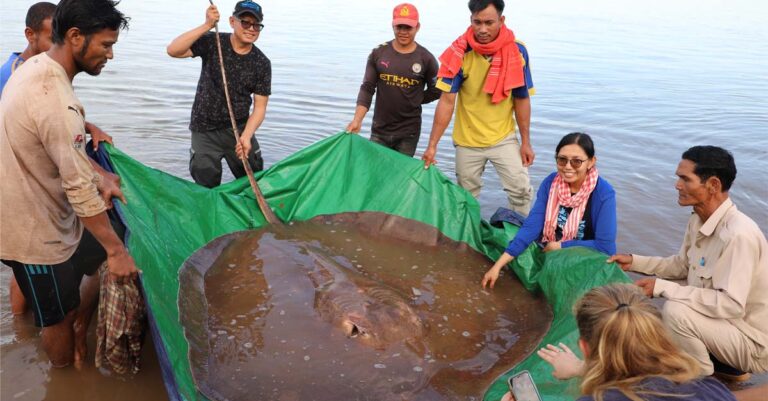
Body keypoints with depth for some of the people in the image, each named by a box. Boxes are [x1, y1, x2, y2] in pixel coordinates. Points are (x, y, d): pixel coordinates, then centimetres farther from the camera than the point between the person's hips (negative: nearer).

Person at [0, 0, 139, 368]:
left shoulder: (36, 67, -1)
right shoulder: (55, 101, -32)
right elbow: (80, 189, -28)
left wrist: (99, 175, 6)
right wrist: (116, 250, -20)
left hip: (47, 212, 9)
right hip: (36, 234, -9)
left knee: (103, 260, 21)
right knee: (58, 316, 12)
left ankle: (79, 331, 40)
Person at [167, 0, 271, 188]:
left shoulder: (262, 64, -6)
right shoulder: (212, 43, -9)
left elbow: (259, 107, -8)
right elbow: (173, 50, -23)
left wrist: (246, 136, -24)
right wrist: (207, 26, -31)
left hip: (240, 128, 2)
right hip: (205, 130, -2)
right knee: (207, 185, 1)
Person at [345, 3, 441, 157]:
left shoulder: (426, 59, -5)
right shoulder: (378, 54, -2)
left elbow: (435, 91, 6)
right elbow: (367, 88, -3)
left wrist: (413, 101, 1)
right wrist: (357, 120, -14)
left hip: (409, 132, -1)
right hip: (379, 129, 2)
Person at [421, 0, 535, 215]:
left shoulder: (517, 51, -12)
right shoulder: (460, 52, -16)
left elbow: (521, 99, -4)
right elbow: (447, 101, -16)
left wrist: (526, 142, -1)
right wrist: (432, 145, -18)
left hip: (504, 138, 0)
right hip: (467, 140, 0)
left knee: (521, 190, -4)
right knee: (466, 195, 13)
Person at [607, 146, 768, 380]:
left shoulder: (738, 234, -30)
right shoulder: (698, 221, -2)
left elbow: (731, 304, -33)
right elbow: (682, 265, 13)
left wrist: (662, 287, -31)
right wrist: (634, 261, 2)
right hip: (723, 321, 9)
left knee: (675, 311, -29)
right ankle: (724, 365, 18)